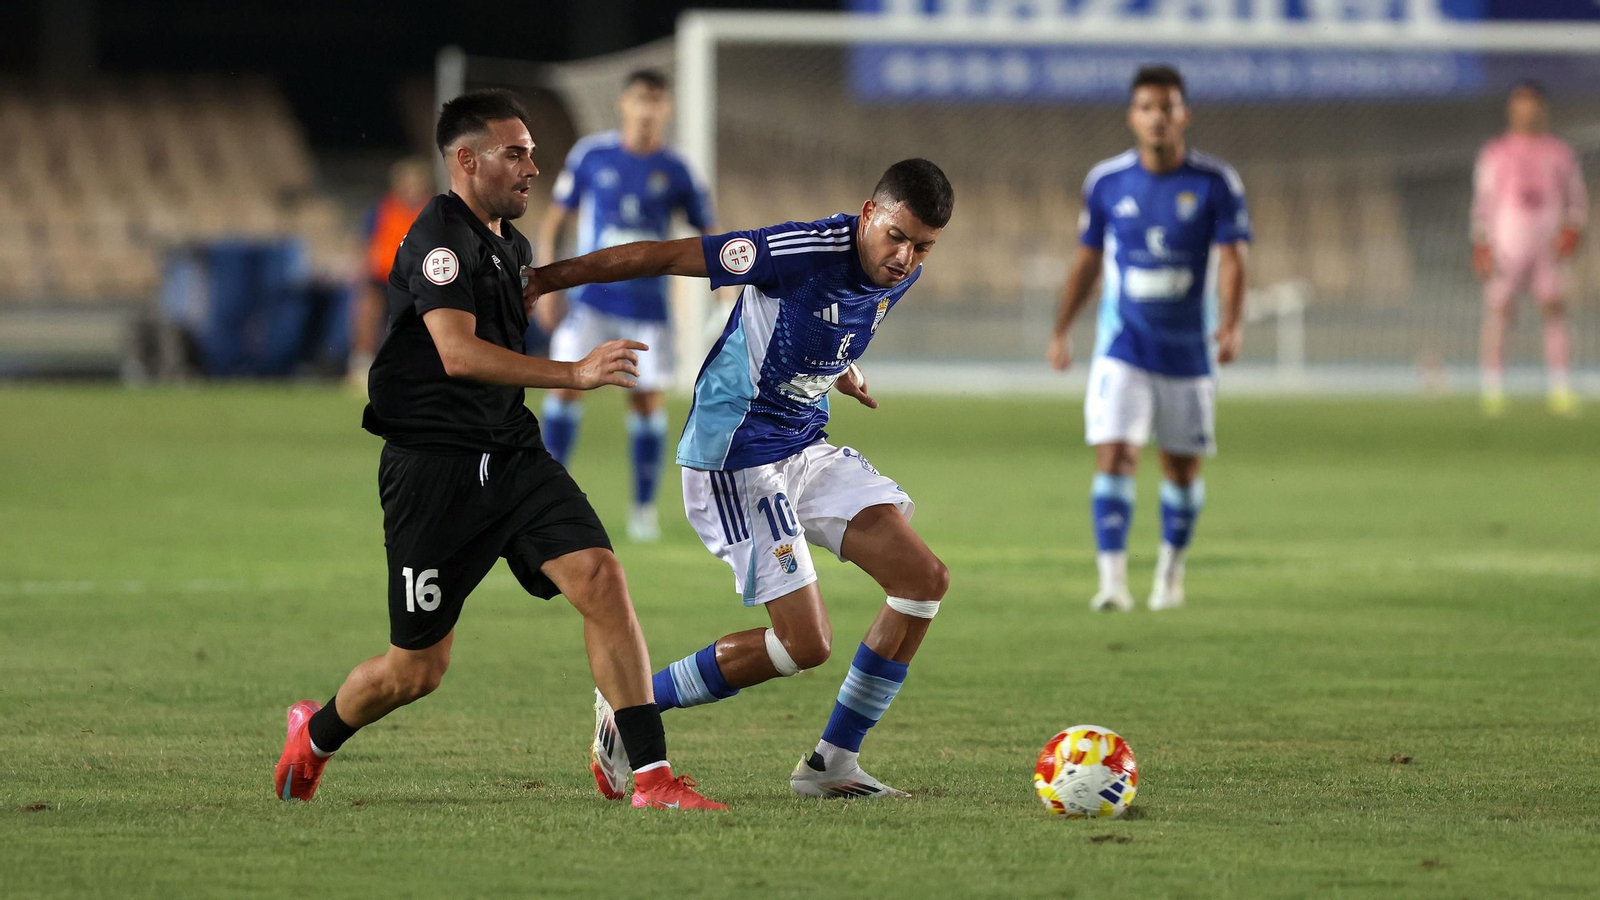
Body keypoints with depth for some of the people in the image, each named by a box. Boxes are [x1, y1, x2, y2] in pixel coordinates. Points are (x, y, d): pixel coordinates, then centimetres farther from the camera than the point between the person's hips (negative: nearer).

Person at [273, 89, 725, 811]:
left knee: (601, 578, -17)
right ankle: (313, 737, 34)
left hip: (511, 455, 7)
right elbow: (458, 353, -28)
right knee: (417, 670, 2)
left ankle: (651, 777, -18)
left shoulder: (511, 244, 15)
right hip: (433, 470, -7)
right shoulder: (440, 237, -14)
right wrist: (574, 374, -34)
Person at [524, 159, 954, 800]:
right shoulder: (808, 251, -25)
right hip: (737, 460, -9)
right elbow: (666, 257, -19)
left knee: (924, 579, -5)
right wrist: (545, 279, -15)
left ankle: (833, 762, 6)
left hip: (807, 447, 9)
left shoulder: (901, 275, 0)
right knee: (806, 643, -11)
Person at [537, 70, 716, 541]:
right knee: (567, 384, -11)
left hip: (647, 303, 1)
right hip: (592, 298, -1)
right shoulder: (590, 156, -2)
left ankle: (644, 509, 10)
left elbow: (707, 234, 6)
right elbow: (553, 223, 5)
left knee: (648, 398, -1)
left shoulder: (674, 170, 0)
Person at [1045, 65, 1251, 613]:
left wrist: (1231, 325, -26)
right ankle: (1113, 579, -17)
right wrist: (1061, 331, 9)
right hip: (1122, 350, 0)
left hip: (1187, 351, 0)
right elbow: (1088, 259, 10)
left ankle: (1171, 570, 31)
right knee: (1115, 457, -15)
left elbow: (1230, 259, -10)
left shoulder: (1216, 183, -6)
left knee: (1182, 465, 10)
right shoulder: (1106, 182, 0)